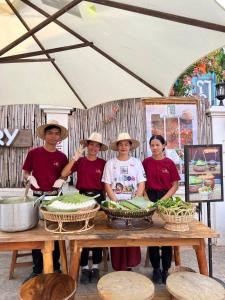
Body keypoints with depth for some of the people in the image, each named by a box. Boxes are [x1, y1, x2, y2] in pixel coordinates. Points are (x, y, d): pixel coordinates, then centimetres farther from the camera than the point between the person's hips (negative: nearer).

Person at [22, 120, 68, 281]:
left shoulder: (62, 156, 0)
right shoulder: (33, 153, -3)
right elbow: (25, 172, 5)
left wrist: (61, 180, -10)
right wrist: (30, 178, -16)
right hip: (37, 196, -1)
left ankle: (55, 267, 29)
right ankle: (37, 269, 26)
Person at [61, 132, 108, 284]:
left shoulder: (103, 163, 1)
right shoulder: (80, 161, 1)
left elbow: (105, 184, 6)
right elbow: (63, 174, -10)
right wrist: (75, 158, -18)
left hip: (98, 197, 0)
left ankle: (95, 267, 22)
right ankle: (84, 267, 18)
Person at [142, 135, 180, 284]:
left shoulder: (169, 163, -2)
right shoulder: (146, 162, 1)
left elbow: (175, 185, -1)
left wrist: (163, 200, -11)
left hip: (166, 198, -1)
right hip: (150, 197, 1)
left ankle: (166, 269, 22)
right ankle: (156, 269, 22)